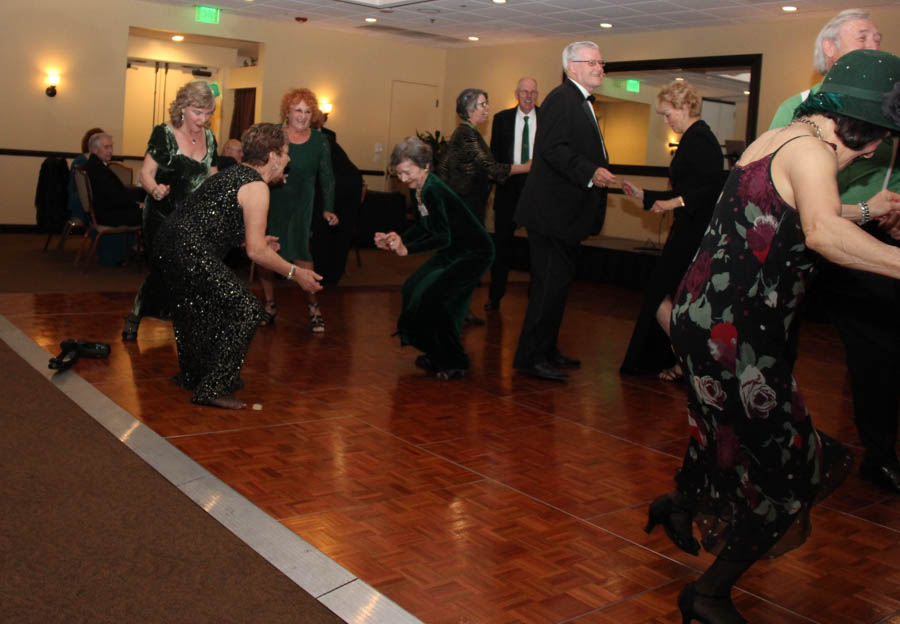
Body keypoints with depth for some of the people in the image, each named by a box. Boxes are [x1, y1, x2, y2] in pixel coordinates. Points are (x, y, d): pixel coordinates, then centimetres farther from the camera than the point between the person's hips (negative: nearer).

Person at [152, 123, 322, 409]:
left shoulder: (235, 173, 19)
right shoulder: (257, 187, -9)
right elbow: (256, 252, -12)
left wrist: (256, 240, 31)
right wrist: (294, 273, -3)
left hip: (168, 245, 10)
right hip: (190, 254, -10)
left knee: (202, 306, 26)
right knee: (246, 309, -6)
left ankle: (193, 375, 41)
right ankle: (214, 388, -2)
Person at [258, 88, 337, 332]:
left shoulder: (319, 141, 1)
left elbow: (327, 177, 7)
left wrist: (328, 209, 1)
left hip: (300, 205, -1)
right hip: (270, 202, 1)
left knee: (300, 252, -9)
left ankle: (313, 306, 4)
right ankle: (270, 305, 22)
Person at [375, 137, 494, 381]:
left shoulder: (433, 190, -25)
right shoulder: (417, 189, 3)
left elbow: (443, 238, -29)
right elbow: (424, 226, 13)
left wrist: (407, 249, -33)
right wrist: (397, 239, 0)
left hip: (475, 253, -10)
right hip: (453, 252, 10)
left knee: (431, 295, -18)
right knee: (412, 288, 3)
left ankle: (454, 363, -3)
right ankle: (436, 355, 17)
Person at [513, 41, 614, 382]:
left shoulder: (580, 102, 21)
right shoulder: (562, 98, -13)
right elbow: (553, 148, -25)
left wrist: (600, 173, 17)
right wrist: (590, 172, -28)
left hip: (565, 213, 11)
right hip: (553, 210, -11)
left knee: (557, 282, 16)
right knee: (551, 283, -8)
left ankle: (546, 350, 26)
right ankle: (531, 357, -1)